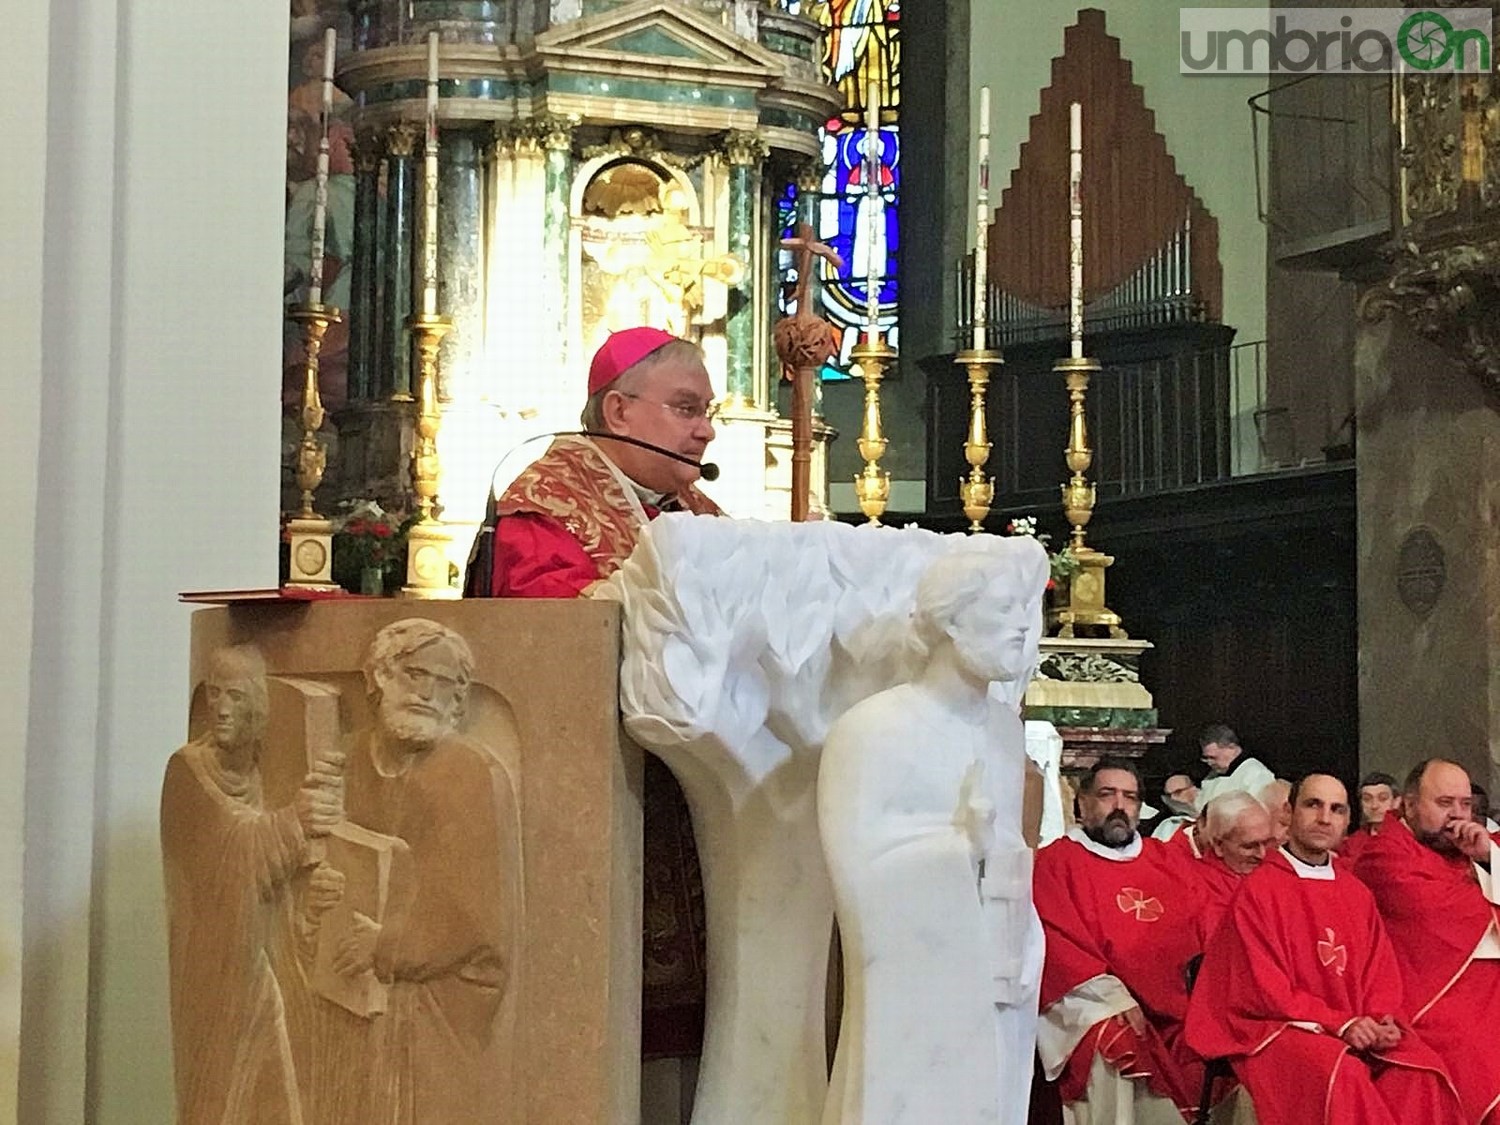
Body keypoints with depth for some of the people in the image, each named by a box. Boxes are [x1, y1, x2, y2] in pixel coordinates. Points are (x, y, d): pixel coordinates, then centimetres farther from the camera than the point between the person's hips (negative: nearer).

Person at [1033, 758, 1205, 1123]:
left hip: (1177, 1007, 5)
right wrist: (1112, 993, -19)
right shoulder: (1056, 861, 6)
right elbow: (1055, 940, -6)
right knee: (1115, 1045, -33)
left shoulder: (1161, 858, 22)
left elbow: (1200, 922, 19)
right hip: (1097, 1007, -5)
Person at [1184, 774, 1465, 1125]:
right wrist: (1339, 1023, -18)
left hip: (1357, 1029, 5)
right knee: (1341, 1073, -36)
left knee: (1423, 1070, -24)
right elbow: (1266, 988, -9)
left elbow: (1382, 974, 13)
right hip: (1279, 1027, -5)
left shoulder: (1357, 894, 15)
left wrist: (1383, 1021, -9)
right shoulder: (1257, 890, -3)